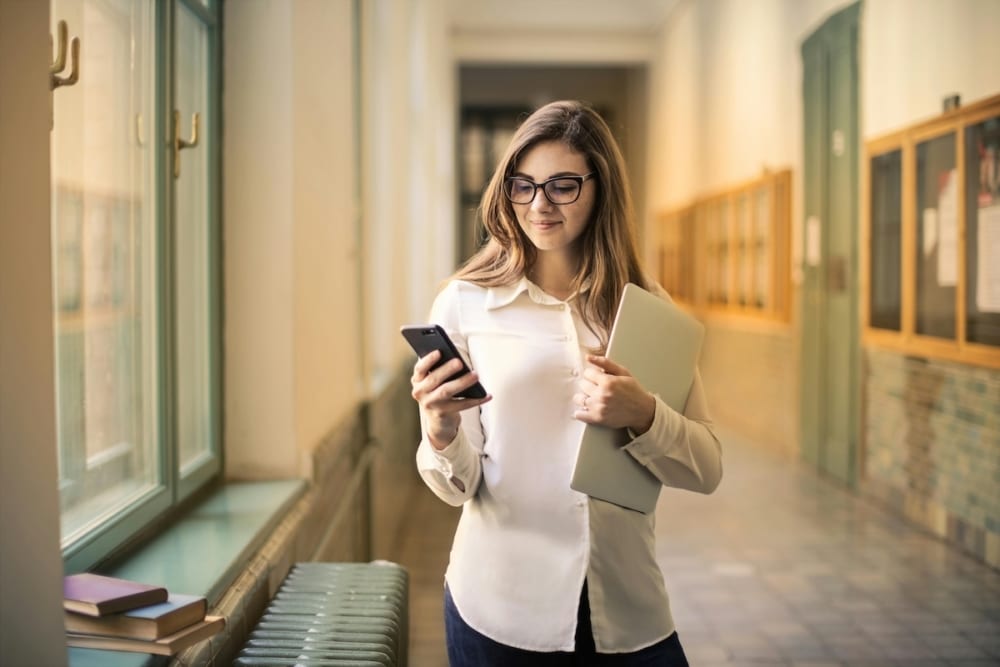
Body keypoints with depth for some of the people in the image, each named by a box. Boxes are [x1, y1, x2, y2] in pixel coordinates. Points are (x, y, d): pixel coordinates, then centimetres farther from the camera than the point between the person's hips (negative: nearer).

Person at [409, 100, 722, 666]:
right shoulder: (465, 304, -6)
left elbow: (708, 468, -1)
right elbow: (458, 486, -6)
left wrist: (643, 415, -20)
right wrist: (440, 433, -27)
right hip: (501, 608, -2)